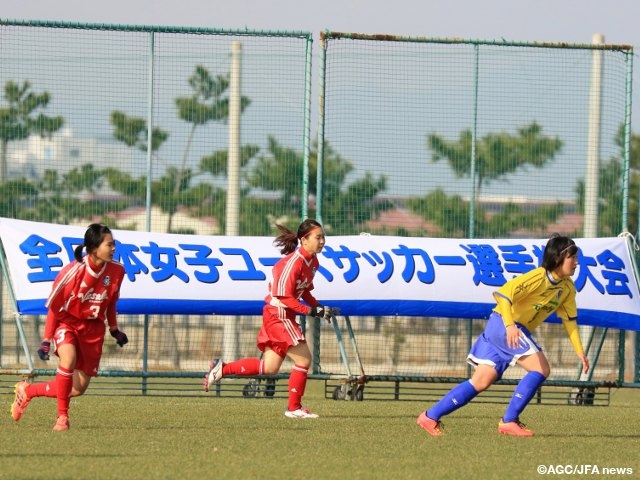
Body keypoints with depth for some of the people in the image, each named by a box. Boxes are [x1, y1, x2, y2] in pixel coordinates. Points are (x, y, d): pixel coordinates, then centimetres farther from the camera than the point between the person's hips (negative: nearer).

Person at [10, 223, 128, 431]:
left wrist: (114, 330, 13)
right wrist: (46, 340, -9)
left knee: (78, 388, 2)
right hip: (67, 322, -4)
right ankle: (62, 417, -21)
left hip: (93, 327, 4)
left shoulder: (116, 271, -10)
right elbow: (53, 306, -10)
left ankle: (27, 391, 25)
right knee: (68, 359, -36)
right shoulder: (72, 272, -23)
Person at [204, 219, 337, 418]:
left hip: (284, 317, 10)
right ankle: (294, 408, 5)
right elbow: (285, 297, -22)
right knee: (303, 359, -6)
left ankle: (221, 369, 15)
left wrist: (320, 308, 5)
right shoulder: (293, 262, -20)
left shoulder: (312, 261, 9)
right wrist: (312, 311, -24)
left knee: (269, 368, 10)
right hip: (278, 314, -10)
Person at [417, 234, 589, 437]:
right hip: (503, 323, -8)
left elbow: (570, 319, 15)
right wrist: (510, 325, -38)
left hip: (518, 331, 8)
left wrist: (579, 351, 8)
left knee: (481, 382, 4)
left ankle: (430, 417, 6)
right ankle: (509, 421, -14)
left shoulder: (567, 287, 6)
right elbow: (503, 293, -26)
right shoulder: (538, 277, -19)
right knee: (541, 369, -18)